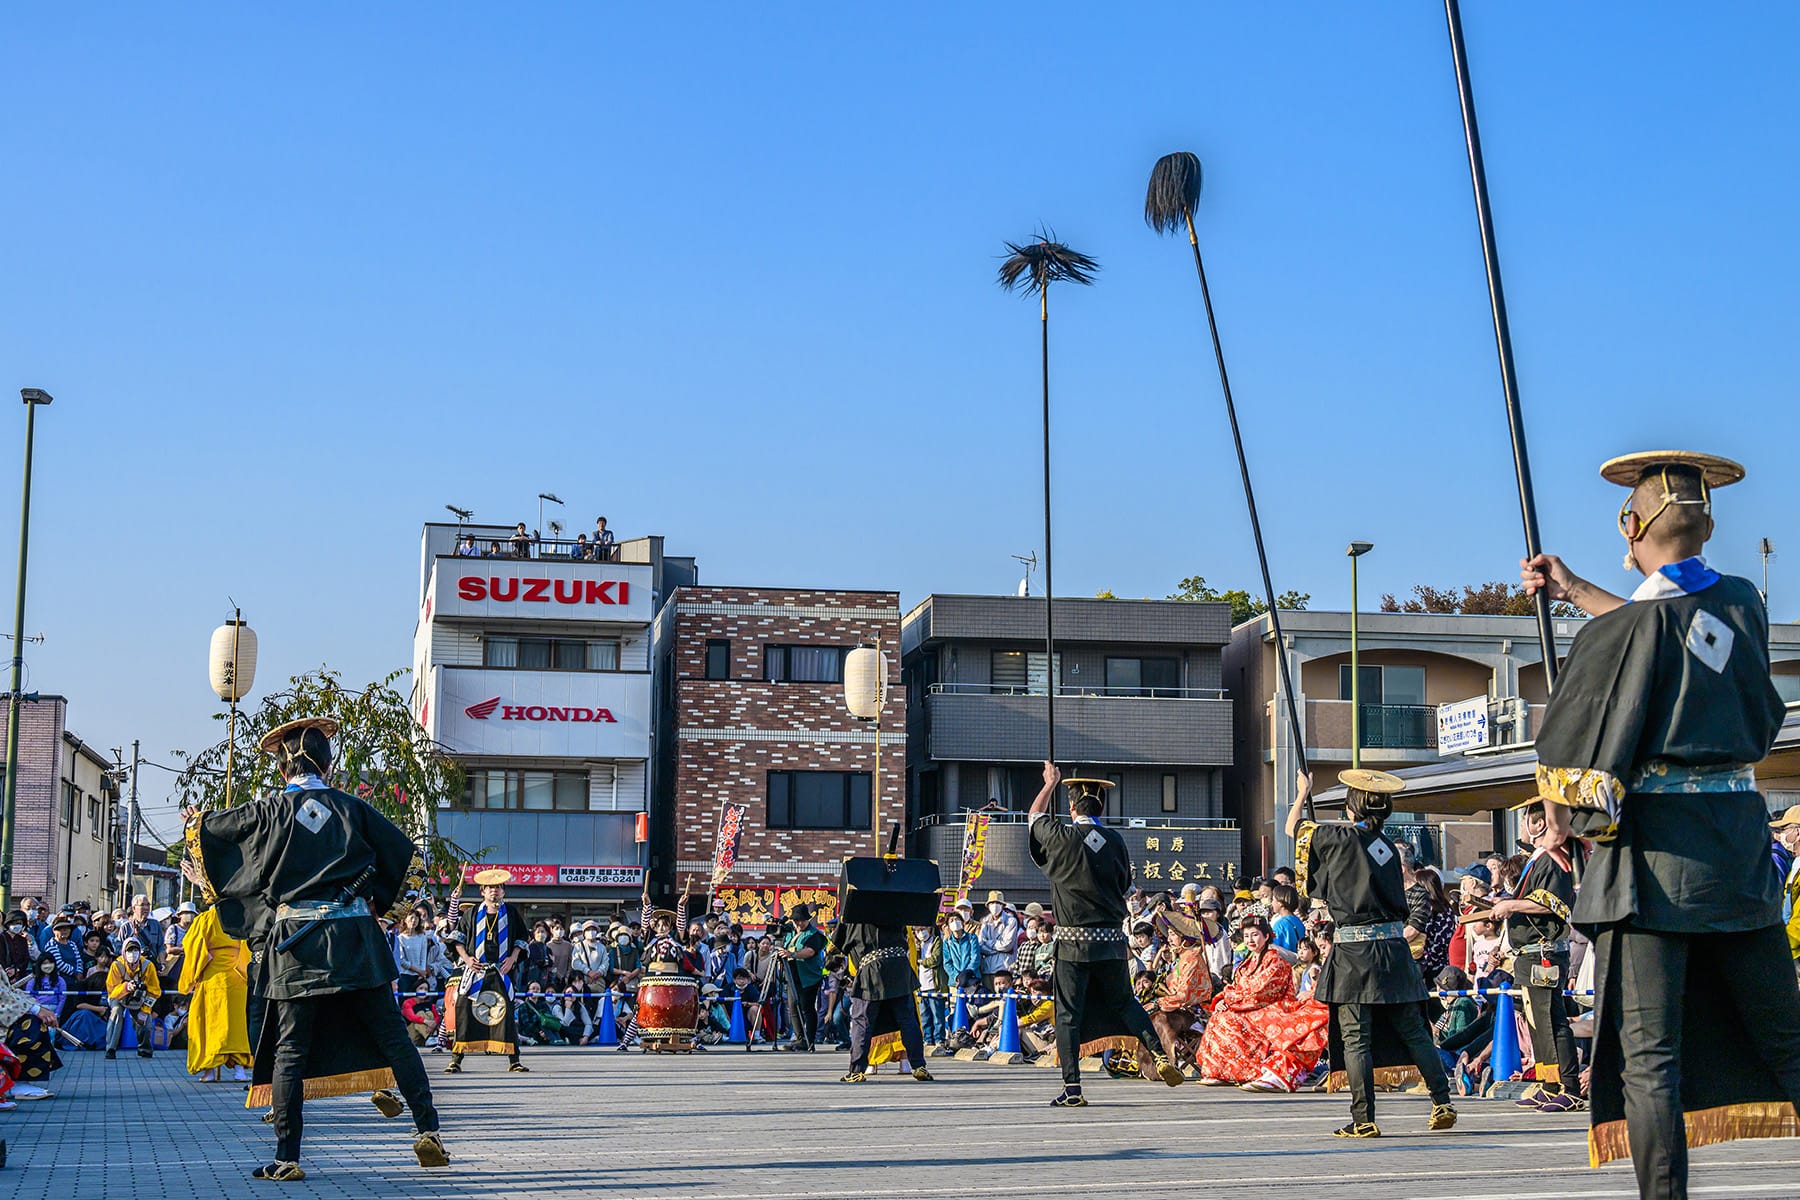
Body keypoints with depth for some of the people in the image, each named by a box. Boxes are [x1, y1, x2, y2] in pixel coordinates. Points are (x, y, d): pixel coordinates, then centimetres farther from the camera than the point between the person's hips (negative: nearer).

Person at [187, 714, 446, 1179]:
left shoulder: (271, 810, 2)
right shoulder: (350, 807, 7)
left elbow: (205, 828, 11)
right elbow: (401, 849, 15)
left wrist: (197, 820, 35)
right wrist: (378, 900, 28)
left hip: (295, 938, -1)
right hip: (356, 934, 1)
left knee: (290, 1049, 3)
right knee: (392, 1036, 6)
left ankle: (287, 1158, 2)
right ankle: (427, 1130, 1)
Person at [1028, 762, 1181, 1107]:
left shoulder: (1061, 837, -7)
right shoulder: (1116, 841, 3)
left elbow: (1035, 817, 15)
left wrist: (1050, 783, 29)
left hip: (1073, 940, -3)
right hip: (1112, 939, 3)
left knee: (1068, 1013, 2)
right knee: (1123, 1002, 20)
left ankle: (1072, 1088, -1)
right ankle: (1158, 1054, 6)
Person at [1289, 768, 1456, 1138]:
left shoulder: (1340, 837, -7)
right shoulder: (1388, 847, 11)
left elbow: (1293, 828, 8)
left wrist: (1303, 792, 24)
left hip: (1353, 948, -5)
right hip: (1394, 943, 5)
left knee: (1355, 1038, -1)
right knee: (1413, 1030, 12)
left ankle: (1364, 1120, -2)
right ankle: (1442, 1102, 9)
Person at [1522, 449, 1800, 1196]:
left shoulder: (1620, 631, -11)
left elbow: (1575, 751, -10)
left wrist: (1561, 819, 8)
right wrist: (1577, 592, 31)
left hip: (1656, 841, -5)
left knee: (1648, 1049, -1)